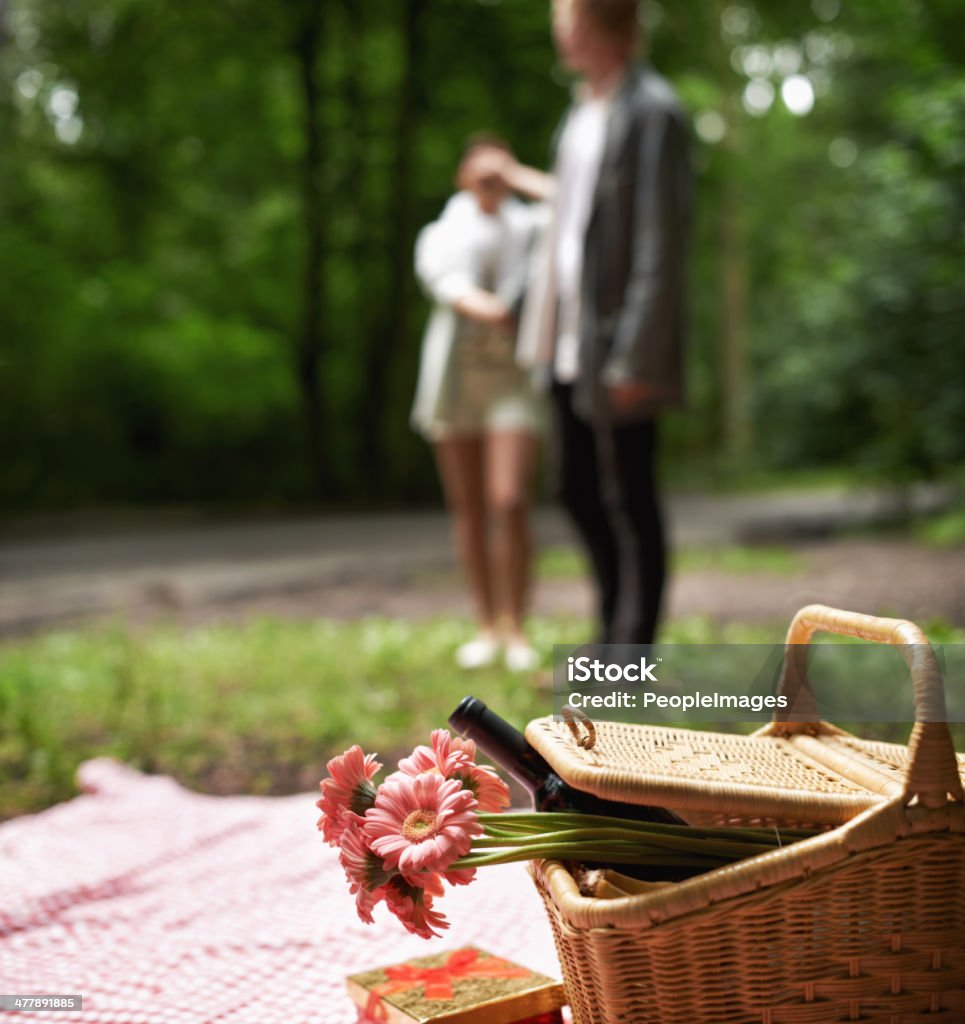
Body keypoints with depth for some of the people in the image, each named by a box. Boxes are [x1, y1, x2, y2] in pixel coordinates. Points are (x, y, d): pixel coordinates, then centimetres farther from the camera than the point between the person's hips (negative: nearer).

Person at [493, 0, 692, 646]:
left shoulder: (653, 113, -14)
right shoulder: (585, 107, 13)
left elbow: (662, 241, -18)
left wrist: (637, 359, -21)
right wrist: (528, 182, 38)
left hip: (617, 347, -9)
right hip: (568, 338, 10)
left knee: (631, 502, 0)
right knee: (579, 489, 17)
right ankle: (613, 640, 32)